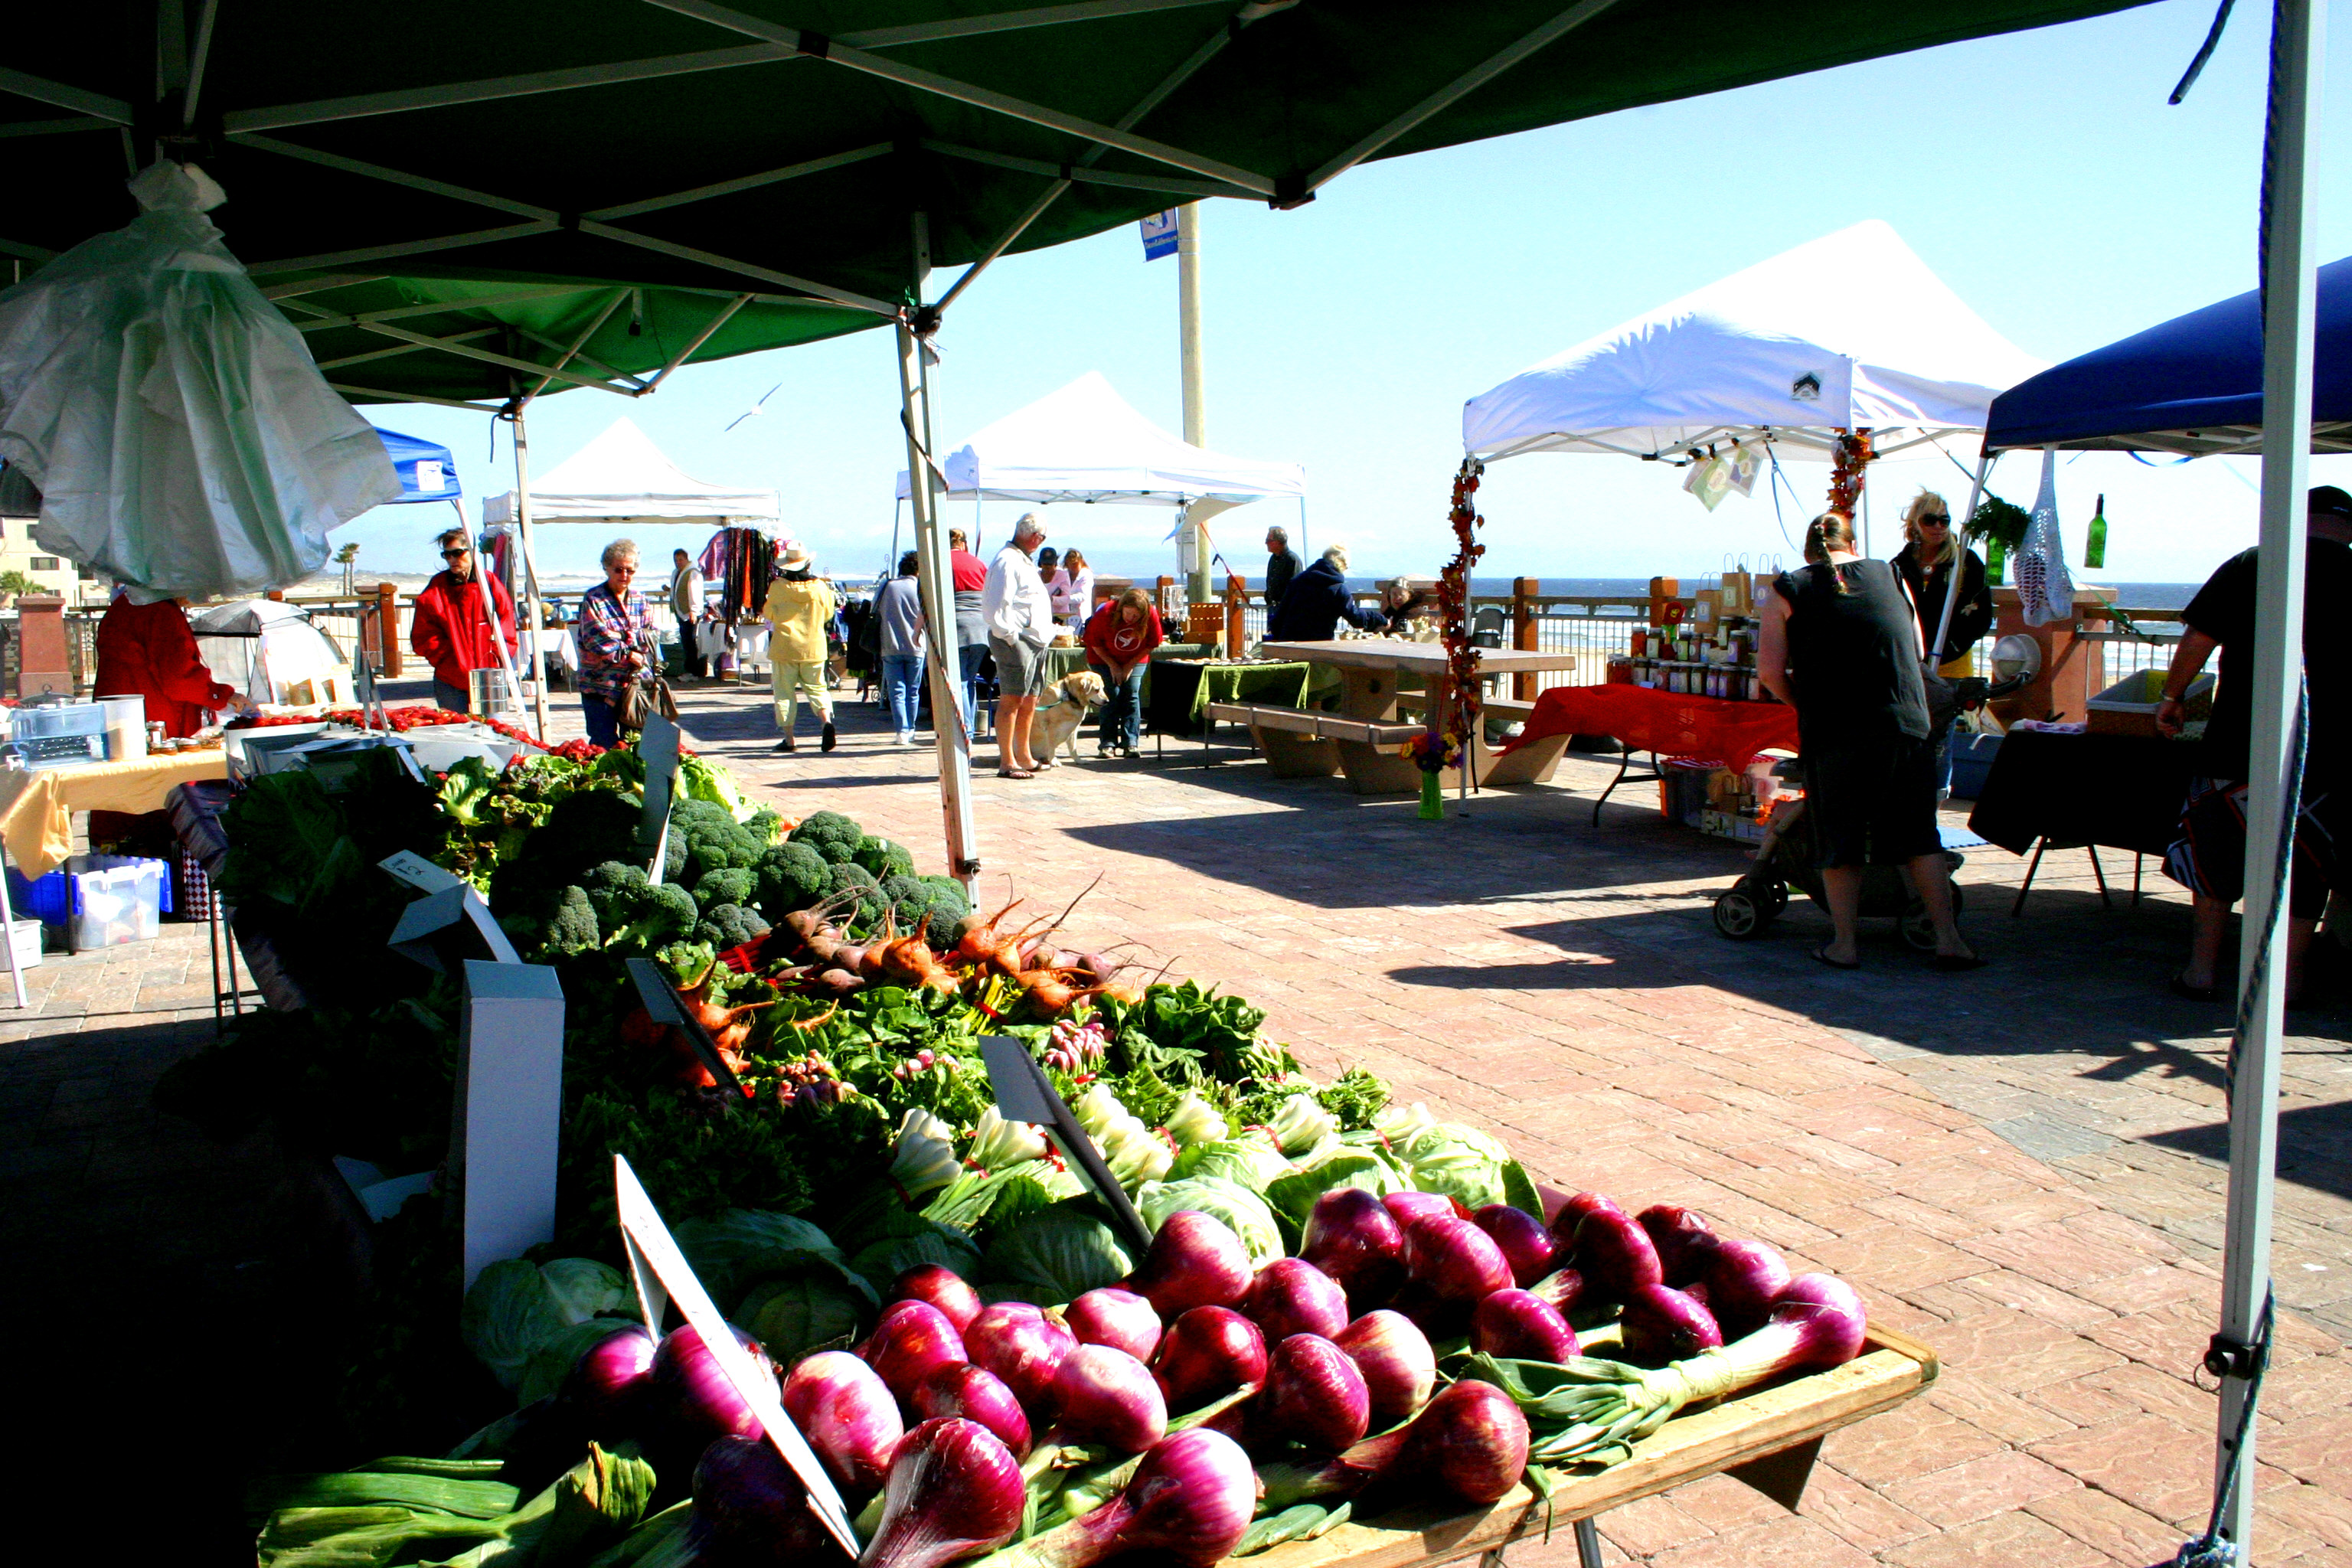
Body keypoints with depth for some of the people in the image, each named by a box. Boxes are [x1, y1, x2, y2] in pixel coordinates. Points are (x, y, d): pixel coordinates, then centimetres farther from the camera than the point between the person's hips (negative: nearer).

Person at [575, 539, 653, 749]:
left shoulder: (640, 600, 14)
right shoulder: (593, 600, -3)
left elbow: (652, 635, 8)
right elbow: (595, 639, -12)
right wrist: (629, 654, -12)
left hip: (635, 684, 5)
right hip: (601, 686, -5)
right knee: (604, 744, -5)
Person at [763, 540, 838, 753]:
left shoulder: (778, 586, -8)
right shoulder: (820, 586, -3)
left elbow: (770, 613, 4)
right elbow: (827, 614, 10)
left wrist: (763, 609, 25)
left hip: (785, 646, -2)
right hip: (814, 647, 2)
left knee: (784, 691, 6)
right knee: (816, 687, 11)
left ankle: (788, 739, 4)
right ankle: (826, 720, -16)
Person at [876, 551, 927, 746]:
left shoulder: (887, 587, 7)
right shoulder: (920, 587, -1)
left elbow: (875, 613, 11)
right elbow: (923, 614, -11)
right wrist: (917, 635, 5)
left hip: (890, 647, 1)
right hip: (914, 648, -1)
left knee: (896, 691, 1)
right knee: (913, 691, 12)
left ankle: (902, 731, -10)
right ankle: (910, 730, 19)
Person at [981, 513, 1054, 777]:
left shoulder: (1024, 561, 23)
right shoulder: (1007, 562, -11)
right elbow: (996, 606, -19)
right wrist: (1009, 636, -20)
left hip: (1034, 642, 10)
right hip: (1015, 641, -10)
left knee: (1029, 702, 14)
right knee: (1011, 700, -8)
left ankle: (1024, 758, 23)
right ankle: (1006, 763, -7)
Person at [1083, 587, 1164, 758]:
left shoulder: (1151, 616, -23)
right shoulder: (1106, 613, -27)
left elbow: (1151, 644, -8)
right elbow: (1094, 642, -13)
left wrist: (1130, 666, -12)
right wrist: (1113, 666, -13)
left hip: (1136, 661, 2)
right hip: (1105, 660, -2)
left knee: (1132, 696, -8)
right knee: (1112, 697, -11)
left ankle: (1130, 743, -6)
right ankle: (1108, 744, -7)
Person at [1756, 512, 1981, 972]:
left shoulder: (1788, 590, 5)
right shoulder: (1891, 576, 15)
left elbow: (1770, 669, -2)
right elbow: (1918, 651, 20)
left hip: (1833, 731, -2)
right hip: (1907, 724, 2)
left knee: (1839, 839, 8)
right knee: (1919, 837, 10)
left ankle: (1843, 944, 11)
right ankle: (1948, 939, 9)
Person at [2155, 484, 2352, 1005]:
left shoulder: (2248, 566, 0)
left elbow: (2197, 639, -2)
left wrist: (2171, 697, 10)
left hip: (2241, 740, -1)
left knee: (2213, 845, 11)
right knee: (2306, 856, 11)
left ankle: (2203, 968, 12)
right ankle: (2290, 976, 14)